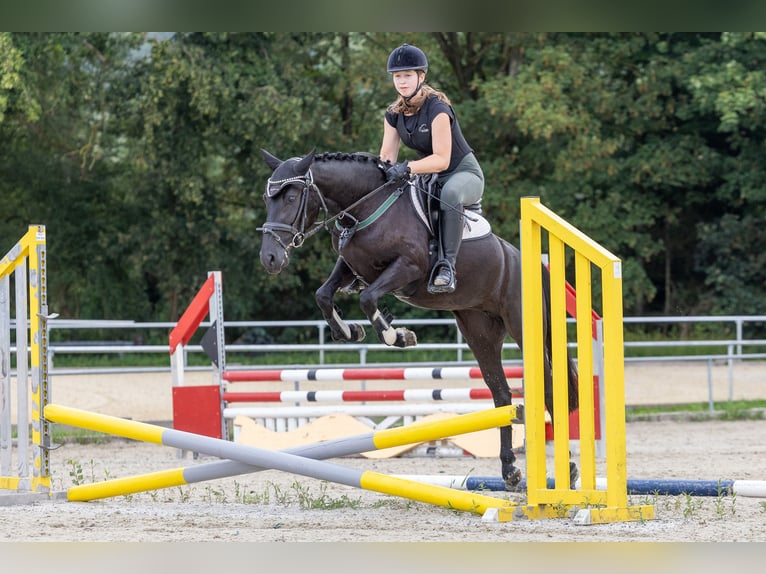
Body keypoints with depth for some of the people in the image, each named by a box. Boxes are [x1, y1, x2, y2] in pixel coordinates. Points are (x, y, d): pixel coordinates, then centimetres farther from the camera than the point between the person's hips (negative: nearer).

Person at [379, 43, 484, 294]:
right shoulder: (394, 114, 0)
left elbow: (441, 160, -27)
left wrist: (407, 168, -41)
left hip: (464, 173, -8)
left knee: (450, 192, -42)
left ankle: (447, 264, -44)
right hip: (430, 177, 8)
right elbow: (387, 158, -3)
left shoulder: (436, 108, -22)